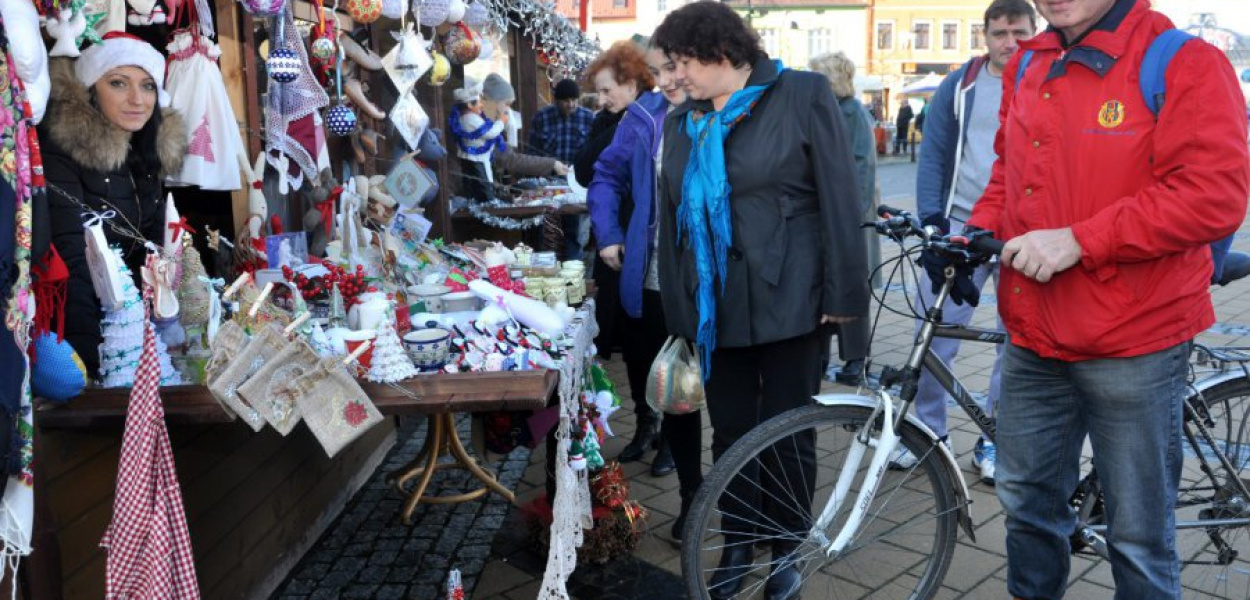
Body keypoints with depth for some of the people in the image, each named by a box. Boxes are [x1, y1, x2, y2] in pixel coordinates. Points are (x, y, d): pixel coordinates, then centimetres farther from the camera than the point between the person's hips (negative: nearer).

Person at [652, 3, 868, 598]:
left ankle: (787, 551, 27)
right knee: (730, 433, 12)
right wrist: (676, 310, 13)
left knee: (788, 435, 7)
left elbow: (839, 199, -7)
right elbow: (670, 219, 15)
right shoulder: (682, 122, 12)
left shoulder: (803, 95, -4)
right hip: (715, 306, 4)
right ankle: (737, 546, 30)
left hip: (787, 301, -4)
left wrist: (844, 293, -10)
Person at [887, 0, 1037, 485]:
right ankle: (927, 432, 15)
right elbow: (933, 155, 5)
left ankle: (994, 439, 21)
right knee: (933, 335, -1)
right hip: (960, 227, 1)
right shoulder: (959, 86, 6)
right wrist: (931, 221, -6)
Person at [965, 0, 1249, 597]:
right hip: (1033, 339, 6)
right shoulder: (1025, 68, 9)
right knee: (1026, 501, 20)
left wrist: (1078, 240, -23)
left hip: (1133, 344, -6)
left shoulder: (1183, 64, -11)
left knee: (1139, 537, 6)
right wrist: (979, 233, 3)